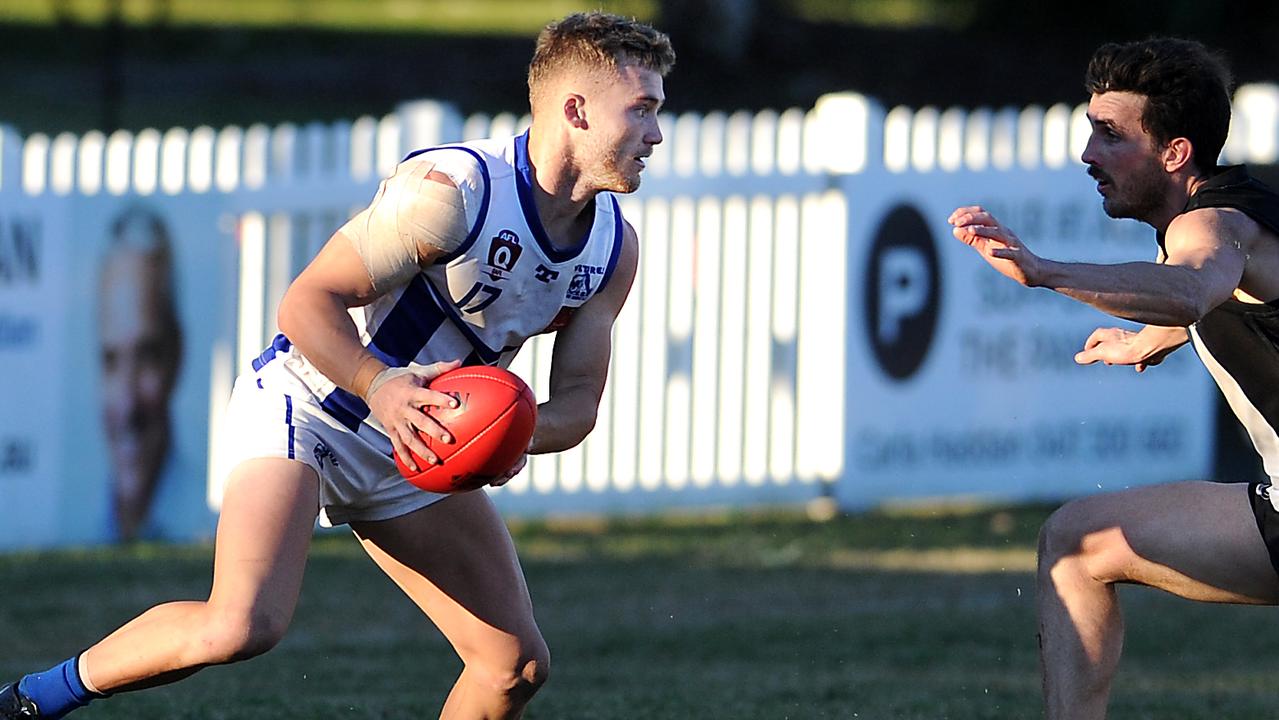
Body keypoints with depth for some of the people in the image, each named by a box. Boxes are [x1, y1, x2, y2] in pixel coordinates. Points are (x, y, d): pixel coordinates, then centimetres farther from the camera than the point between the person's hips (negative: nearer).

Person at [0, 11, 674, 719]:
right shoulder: (452, 190, -24)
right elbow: (307, 302, -22)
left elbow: (576, 403, 4)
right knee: (242, 626, -30)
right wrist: (380, 387, -40)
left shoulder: (613, 249, 0)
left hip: (411, 448, 8)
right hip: (301, 408, -8)